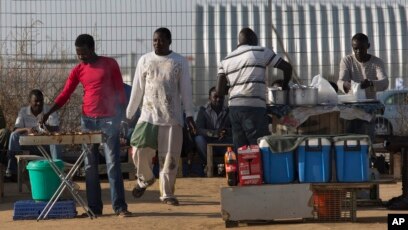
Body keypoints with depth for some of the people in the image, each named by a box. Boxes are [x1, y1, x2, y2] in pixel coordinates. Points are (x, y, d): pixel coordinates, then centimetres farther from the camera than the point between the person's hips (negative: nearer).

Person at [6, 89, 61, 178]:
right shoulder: (23, 111, 1)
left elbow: (56, 129, -15)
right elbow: (16, 130, -8)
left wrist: (46, 126, -38)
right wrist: (26, 129, -32)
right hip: (29, 143, 2)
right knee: (14, 135, -24)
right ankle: (11, 169, -23)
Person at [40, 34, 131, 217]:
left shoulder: (110, 64, -1)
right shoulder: (78, 70, 6)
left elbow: (120, 91, 2)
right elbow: (65, 94, 4)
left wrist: (120, 116, -4)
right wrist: (48, 112, -8)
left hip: (108, 119, -3)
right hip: (87, 120, 4)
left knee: (113, 163, -5)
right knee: (90, 165, 5)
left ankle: (120, 207, -4)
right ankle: (94, 207, 10)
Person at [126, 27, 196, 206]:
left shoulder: (180, 62, 3)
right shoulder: (145, 60, 6)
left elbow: (186, 90, 4)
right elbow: (137, 89, 9)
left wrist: (189, 115, -1)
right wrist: (128, 114, 8)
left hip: (172, 117, -1)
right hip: (148, 115, 1)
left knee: (170, 157, -1)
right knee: (140, 151, -5)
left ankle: (167, 193, 12)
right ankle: (145, 179, 25)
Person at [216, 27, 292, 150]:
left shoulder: (225, 61, 15)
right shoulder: (261, 51, 4)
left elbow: (219, 91, 7)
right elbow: (287, 67, 6)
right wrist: (285, 85, 23)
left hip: (234, 108, 5)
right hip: (254, 107, -5)